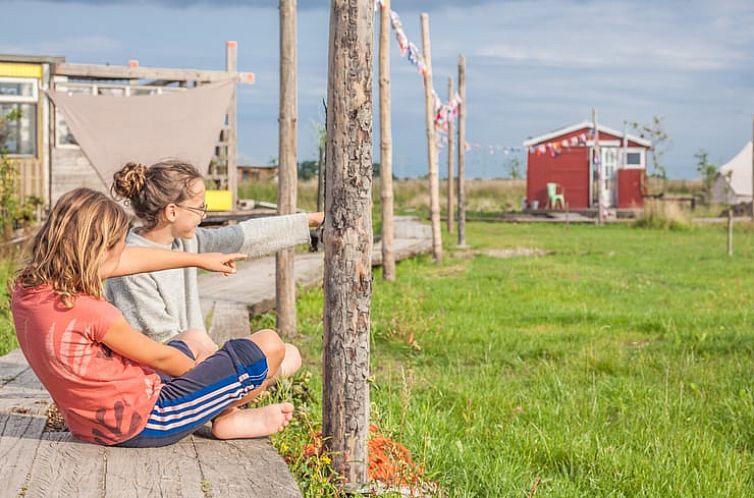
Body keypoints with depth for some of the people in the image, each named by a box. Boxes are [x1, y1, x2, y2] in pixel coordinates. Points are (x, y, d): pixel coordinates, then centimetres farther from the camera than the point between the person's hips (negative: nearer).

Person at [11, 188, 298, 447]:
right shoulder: (90, 312, -30)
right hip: (143, 425, -9)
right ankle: (225, 419, 21)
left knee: (192, 340, 33)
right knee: (269, 345, -3)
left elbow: (130, 261, 6)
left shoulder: (25, 289, -3)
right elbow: (160, 358, -14)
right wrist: (200, 373, 8)